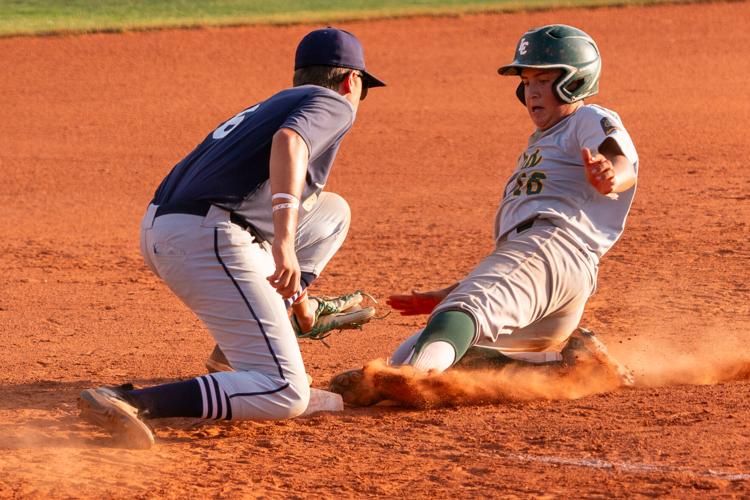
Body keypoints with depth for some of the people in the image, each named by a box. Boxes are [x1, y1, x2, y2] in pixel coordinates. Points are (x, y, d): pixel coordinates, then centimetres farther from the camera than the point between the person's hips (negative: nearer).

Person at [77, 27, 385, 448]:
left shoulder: (265, 108, 32)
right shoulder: (333, 105, 5)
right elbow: (288, 141, -20)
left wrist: (301, 308, 47)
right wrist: (284, 239, -34)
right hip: (208, 241, -9)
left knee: (331, 211, 28)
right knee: (286, 395, -15)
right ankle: (131, 404, -27)